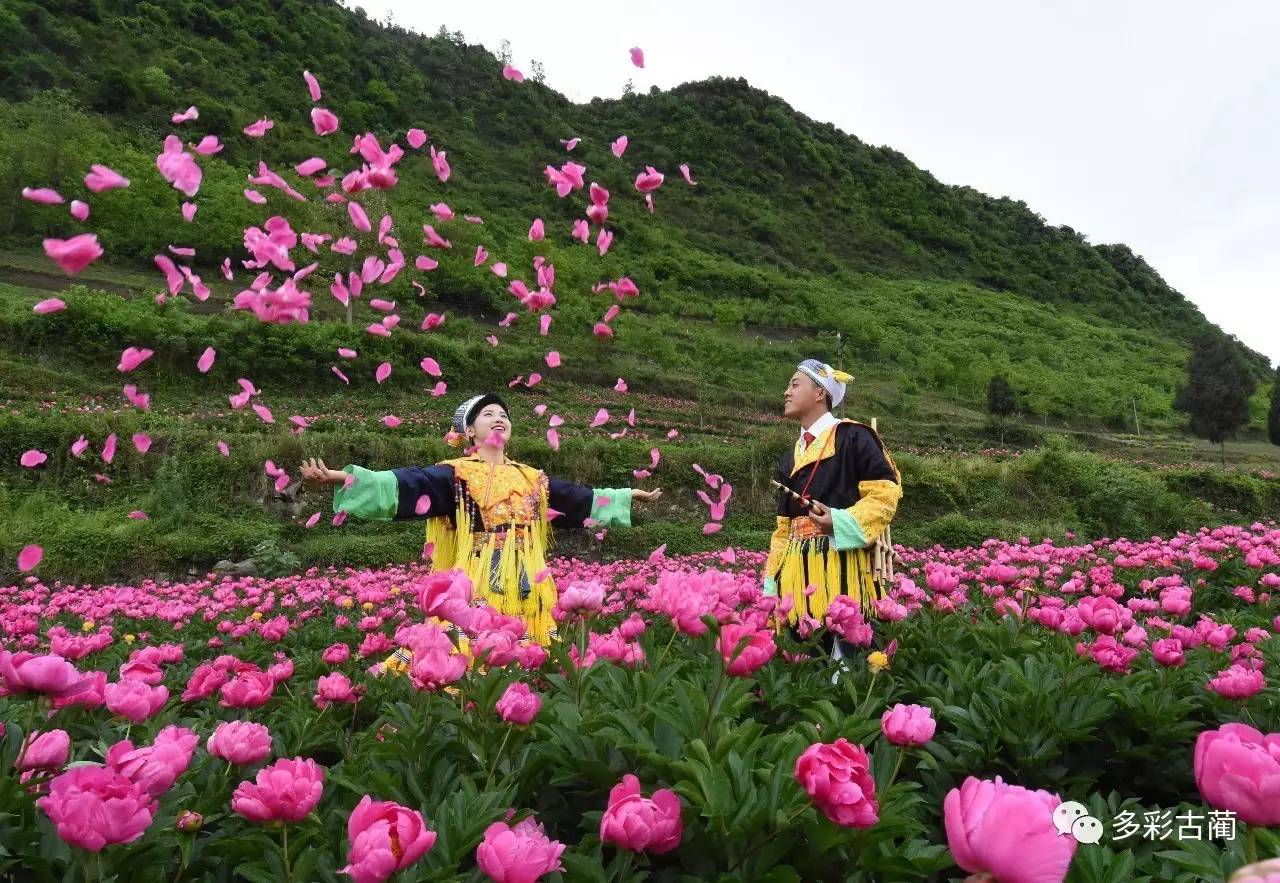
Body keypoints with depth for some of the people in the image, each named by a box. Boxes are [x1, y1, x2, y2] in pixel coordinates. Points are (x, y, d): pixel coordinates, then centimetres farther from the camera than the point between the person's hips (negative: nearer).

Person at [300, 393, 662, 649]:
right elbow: (405, 484, -12)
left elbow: (579, 498, 26)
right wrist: (343, 477, -25)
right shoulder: (455, 475, 1)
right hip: (478, 582, -5)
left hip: (527, 584, 5)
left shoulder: (532, 478, 17)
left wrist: (628, 495, 32)